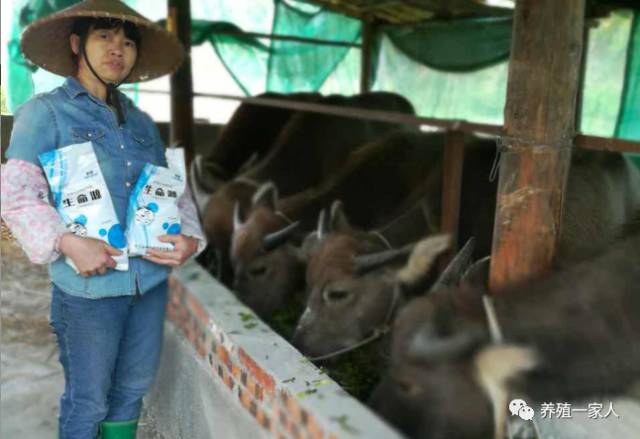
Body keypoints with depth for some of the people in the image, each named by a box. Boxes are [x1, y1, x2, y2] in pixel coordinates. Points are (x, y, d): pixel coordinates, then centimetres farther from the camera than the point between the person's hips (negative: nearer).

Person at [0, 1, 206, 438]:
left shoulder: (141, 122, 13)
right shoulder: (45, 112, -1)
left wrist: (189, 237, -2)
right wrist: (68, 242, -23)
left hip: (150, 280, 5)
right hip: (89, 286, -5)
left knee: (133, 388, 16)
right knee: (88, 401, 7)